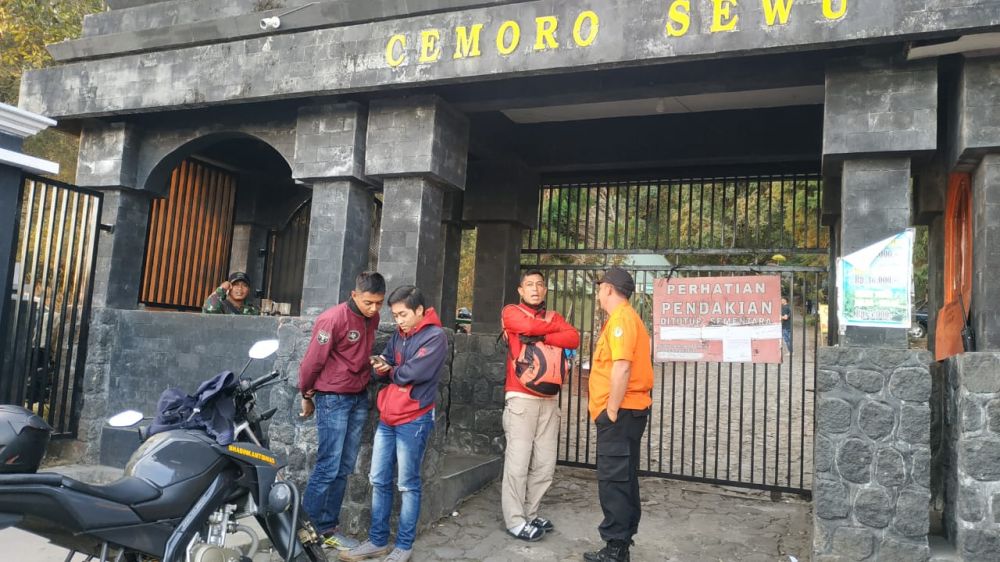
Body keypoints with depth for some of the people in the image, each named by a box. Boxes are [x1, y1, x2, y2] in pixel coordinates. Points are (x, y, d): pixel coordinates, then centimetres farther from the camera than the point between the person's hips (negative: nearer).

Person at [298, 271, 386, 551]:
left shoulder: (372, 319, 7)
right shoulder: (333, 319, -15)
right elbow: (312, 360, -9)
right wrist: (307, 396, -1)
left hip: (360, 399, 7)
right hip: (333, 399, -7)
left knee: (344, 469, 8)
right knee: (328, 467, -6)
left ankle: (327, 528, 16)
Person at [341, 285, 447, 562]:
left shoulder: (435, 337, -11)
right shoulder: (399, 334, 13)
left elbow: (413, 372, -20)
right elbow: (387, 362, 16)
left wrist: (390, 371, -1)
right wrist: (381, 365, -8)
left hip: (413, 421, -7)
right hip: (387, 418, 7)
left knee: (408, 485, 3)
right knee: (379, 481, 11)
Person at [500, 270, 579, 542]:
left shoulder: (554, 317, 17)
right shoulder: (511, 312, 4)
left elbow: (574, 338, -1)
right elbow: (529, 326, -17)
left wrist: (542, 336, -14)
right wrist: (553, 325, 1)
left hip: (550, 399, 5)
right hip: (521, 398, -5)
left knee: (545, 463, 6)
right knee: (518, 461, -6)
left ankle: (529, 514, 18)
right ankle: (515, 521, 1)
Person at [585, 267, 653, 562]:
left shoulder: (621, 318, -13)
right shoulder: (626, 317, 19)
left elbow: (622, 366, -23)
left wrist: (612, 410, -19)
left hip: (621, 412, -11)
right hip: (626, 411, 11)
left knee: (613, 480, -5)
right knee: (622, 479, 15)